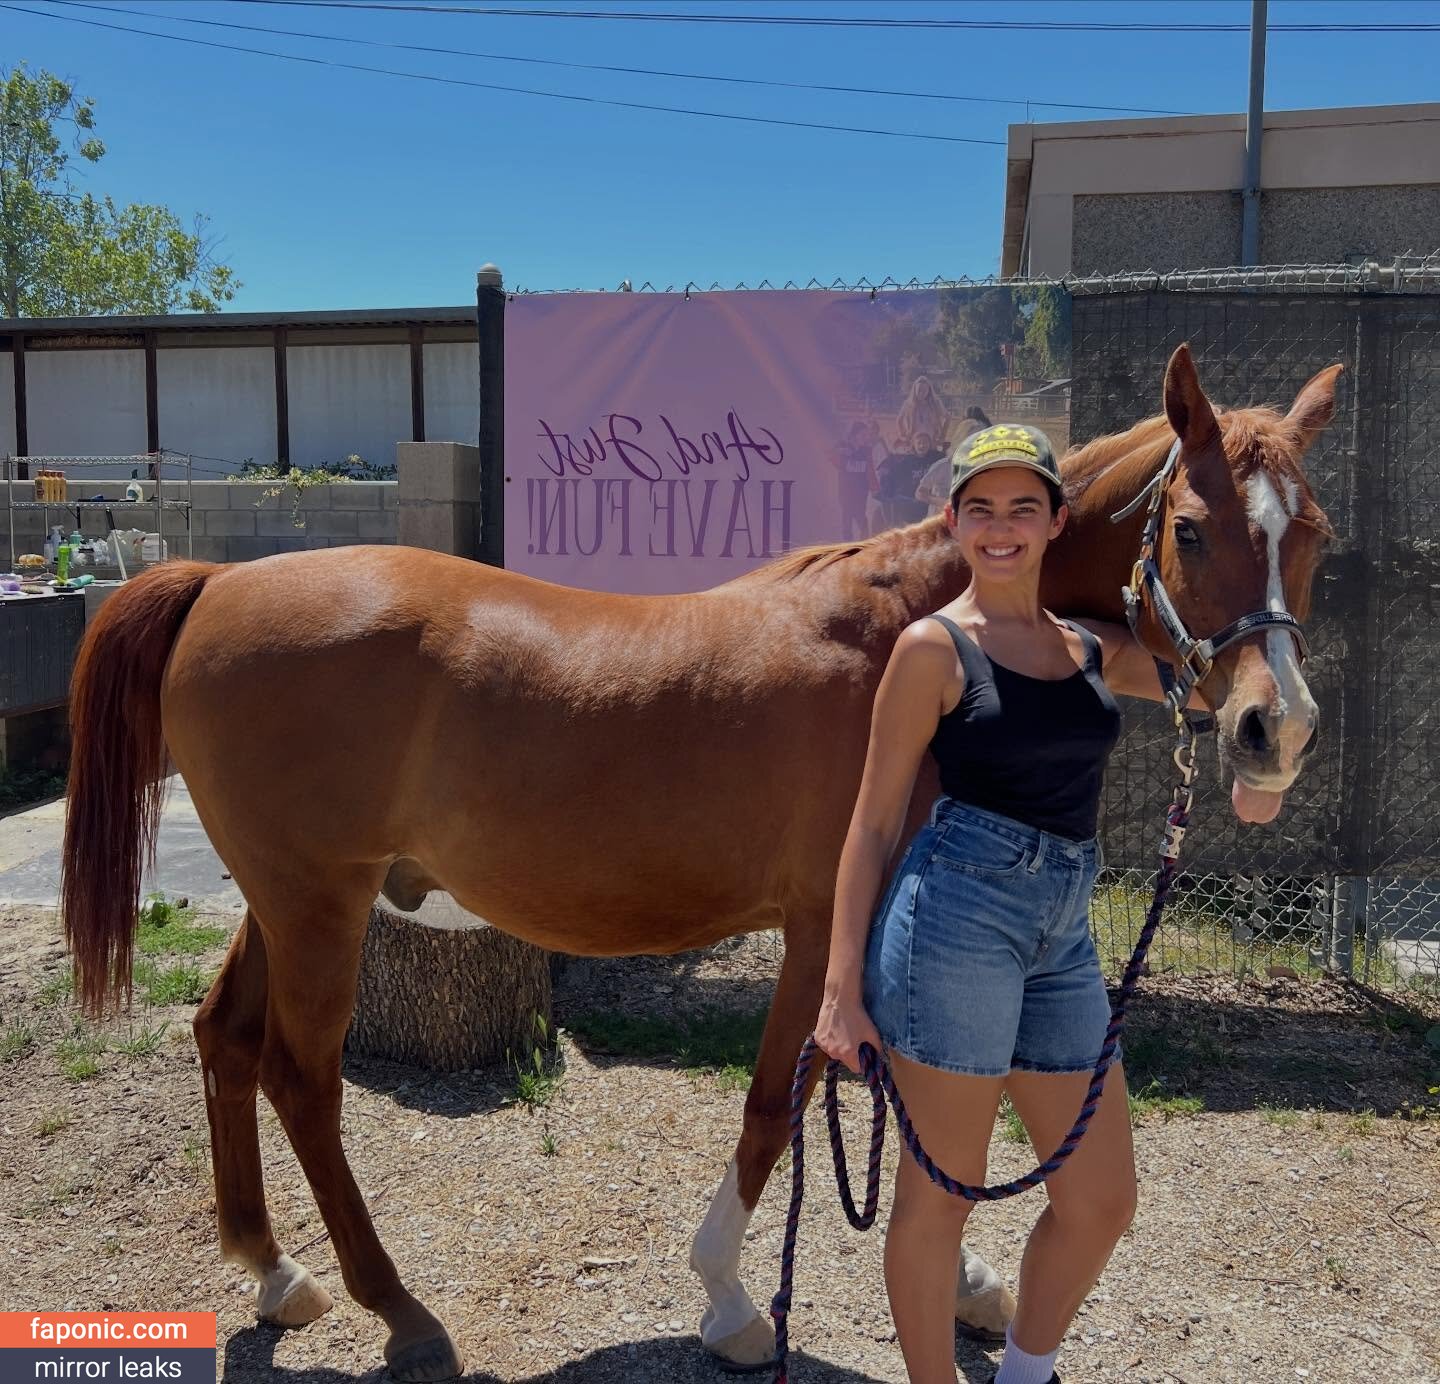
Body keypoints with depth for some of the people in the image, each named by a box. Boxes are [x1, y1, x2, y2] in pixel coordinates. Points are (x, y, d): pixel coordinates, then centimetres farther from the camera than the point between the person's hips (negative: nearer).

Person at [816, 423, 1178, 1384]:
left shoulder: (1095, 647, 12)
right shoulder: (934, 646, -4)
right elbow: (876, 819, -5)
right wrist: (842, 987, -8)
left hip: (1064, 934, 7)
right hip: (960, 912, -6)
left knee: (1103, 1198, 15)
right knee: (942, 1191, 7)